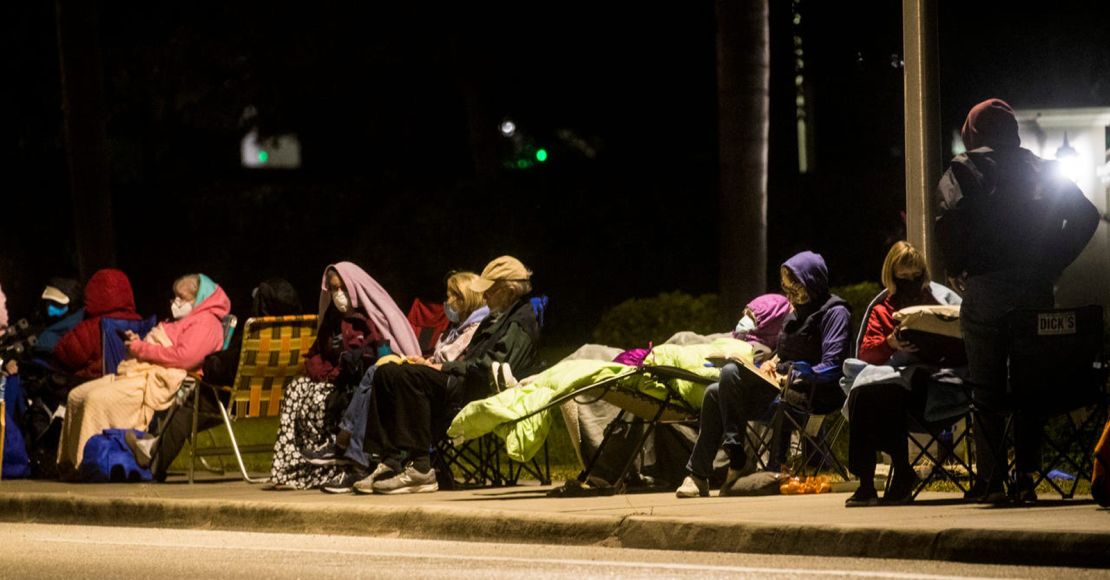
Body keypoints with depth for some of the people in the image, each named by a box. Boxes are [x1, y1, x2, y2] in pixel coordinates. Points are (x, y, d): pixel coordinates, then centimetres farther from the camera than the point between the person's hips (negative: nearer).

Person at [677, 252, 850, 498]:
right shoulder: (798, 310, 19)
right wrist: (773, 362, 7)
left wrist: (790, 378, -20)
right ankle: (697, 476, 3)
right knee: (714, 393, 4)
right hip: (784, 384, 10)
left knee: (731, 374, -24)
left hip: (812, 393, -10)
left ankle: (736, 460, -19)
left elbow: (831, 367, -19)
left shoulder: (834, 312, -10)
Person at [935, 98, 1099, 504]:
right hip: (1036, 288, 3)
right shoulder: (1042, 170, 13)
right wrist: (1053, 263, 8)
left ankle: (990, 479, -3)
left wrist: (956, 269, -4)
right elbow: (1085, 216, 6)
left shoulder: (964, 170, 2)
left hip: (986, 289, -3)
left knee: (986, 389, 1)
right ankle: (1026, 478, 3)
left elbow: (950, 216, -16)